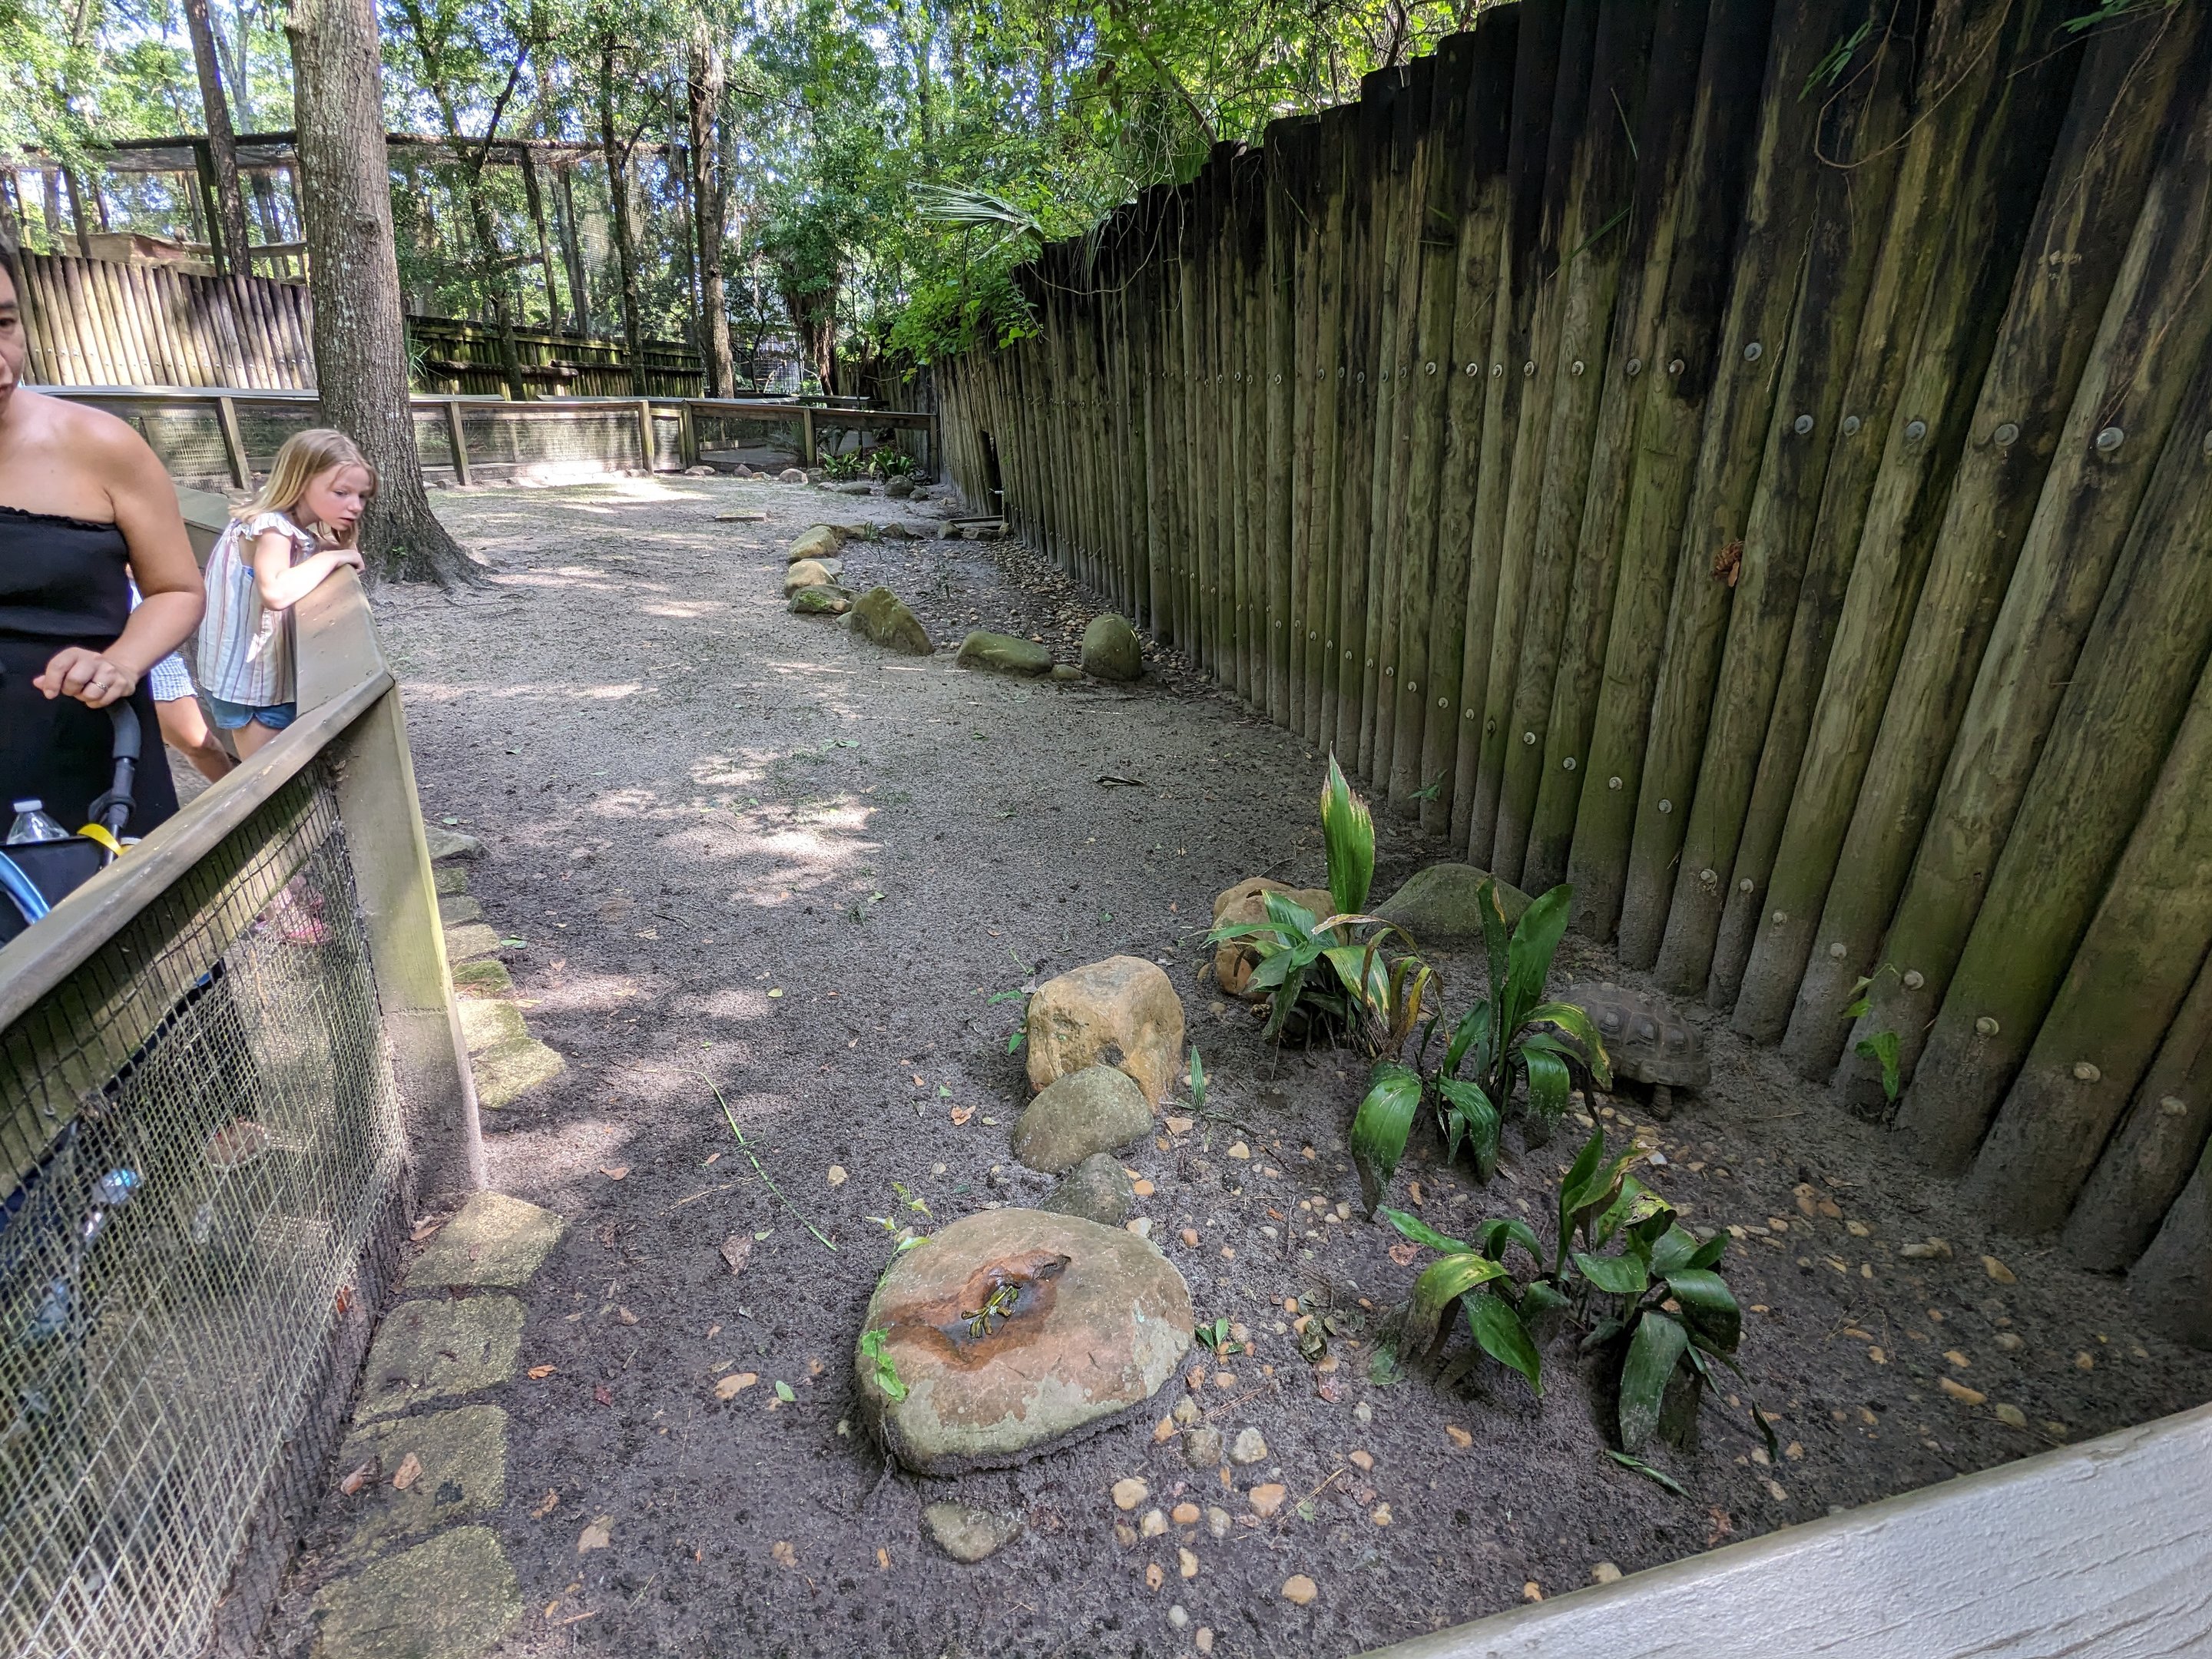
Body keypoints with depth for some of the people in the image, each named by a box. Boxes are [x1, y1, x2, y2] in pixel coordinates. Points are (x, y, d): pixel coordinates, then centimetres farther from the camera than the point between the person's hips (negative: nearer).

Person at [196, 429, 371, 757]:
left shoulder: (299, 530, 5)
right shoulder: (271, 527, -23)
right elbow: (276, 592, -38)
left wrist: (335, 551, -9)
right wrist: (331, 558, -27)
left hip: (277, 675, 8)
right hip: (250, 681, -8)